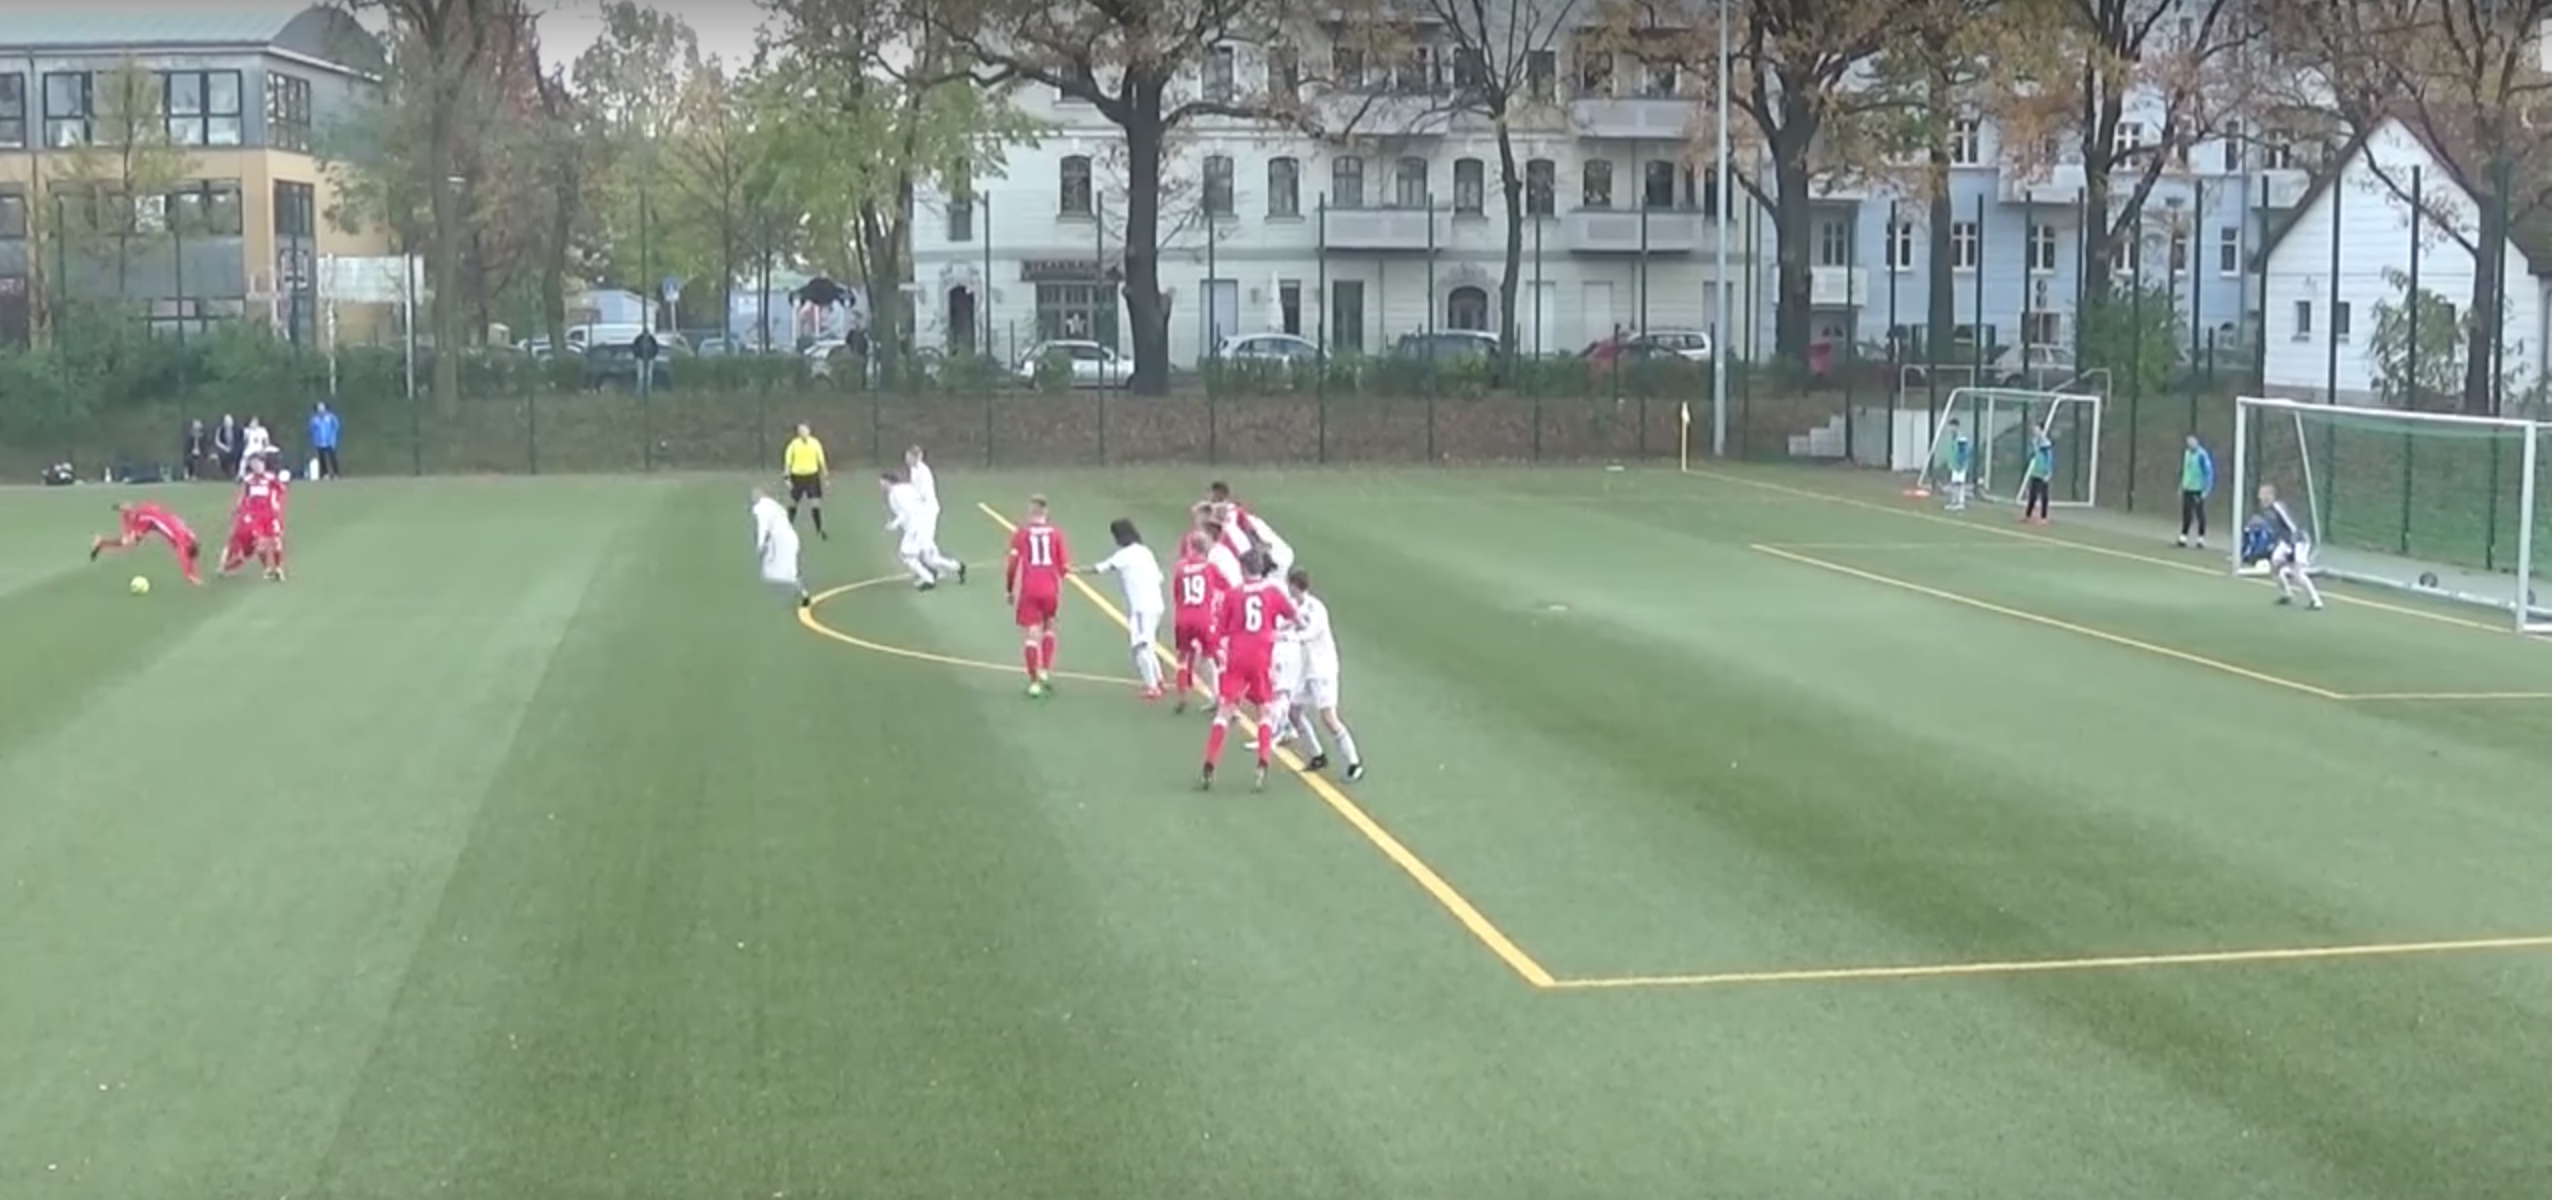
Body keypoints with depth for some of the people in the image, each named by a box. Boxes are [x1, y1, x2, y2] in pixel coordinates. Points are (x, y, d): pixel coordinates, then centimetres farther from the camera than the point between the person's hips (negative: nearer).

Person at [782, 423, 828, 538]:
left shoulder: (815, 443, -3)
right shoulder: (794, 444, -8)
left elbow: (821, 461, 5)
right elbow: (787, 461, -5)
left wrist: (825, 477, 7)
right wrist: (787, 478, -10)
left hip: (812, 476, 1)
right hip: (798, 476, -1)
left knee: (816, 504, -6)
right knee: (794, 503, 12)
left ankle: (820, 530, 1)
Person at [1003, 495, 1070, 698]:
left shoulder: (1021, 532, 0)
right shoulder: (1055, 532, 2)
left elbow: (1013, 563, -4)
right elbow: (1065, 566, -1)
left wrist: (1008, 589, 9)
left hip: (1027, 591, -1)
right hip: (1050, 589, 1)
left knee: (1031, 634, 3)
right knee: (1048, 628, 23)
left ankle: (1035, 682, 0)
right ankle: (1046, 671, 12)